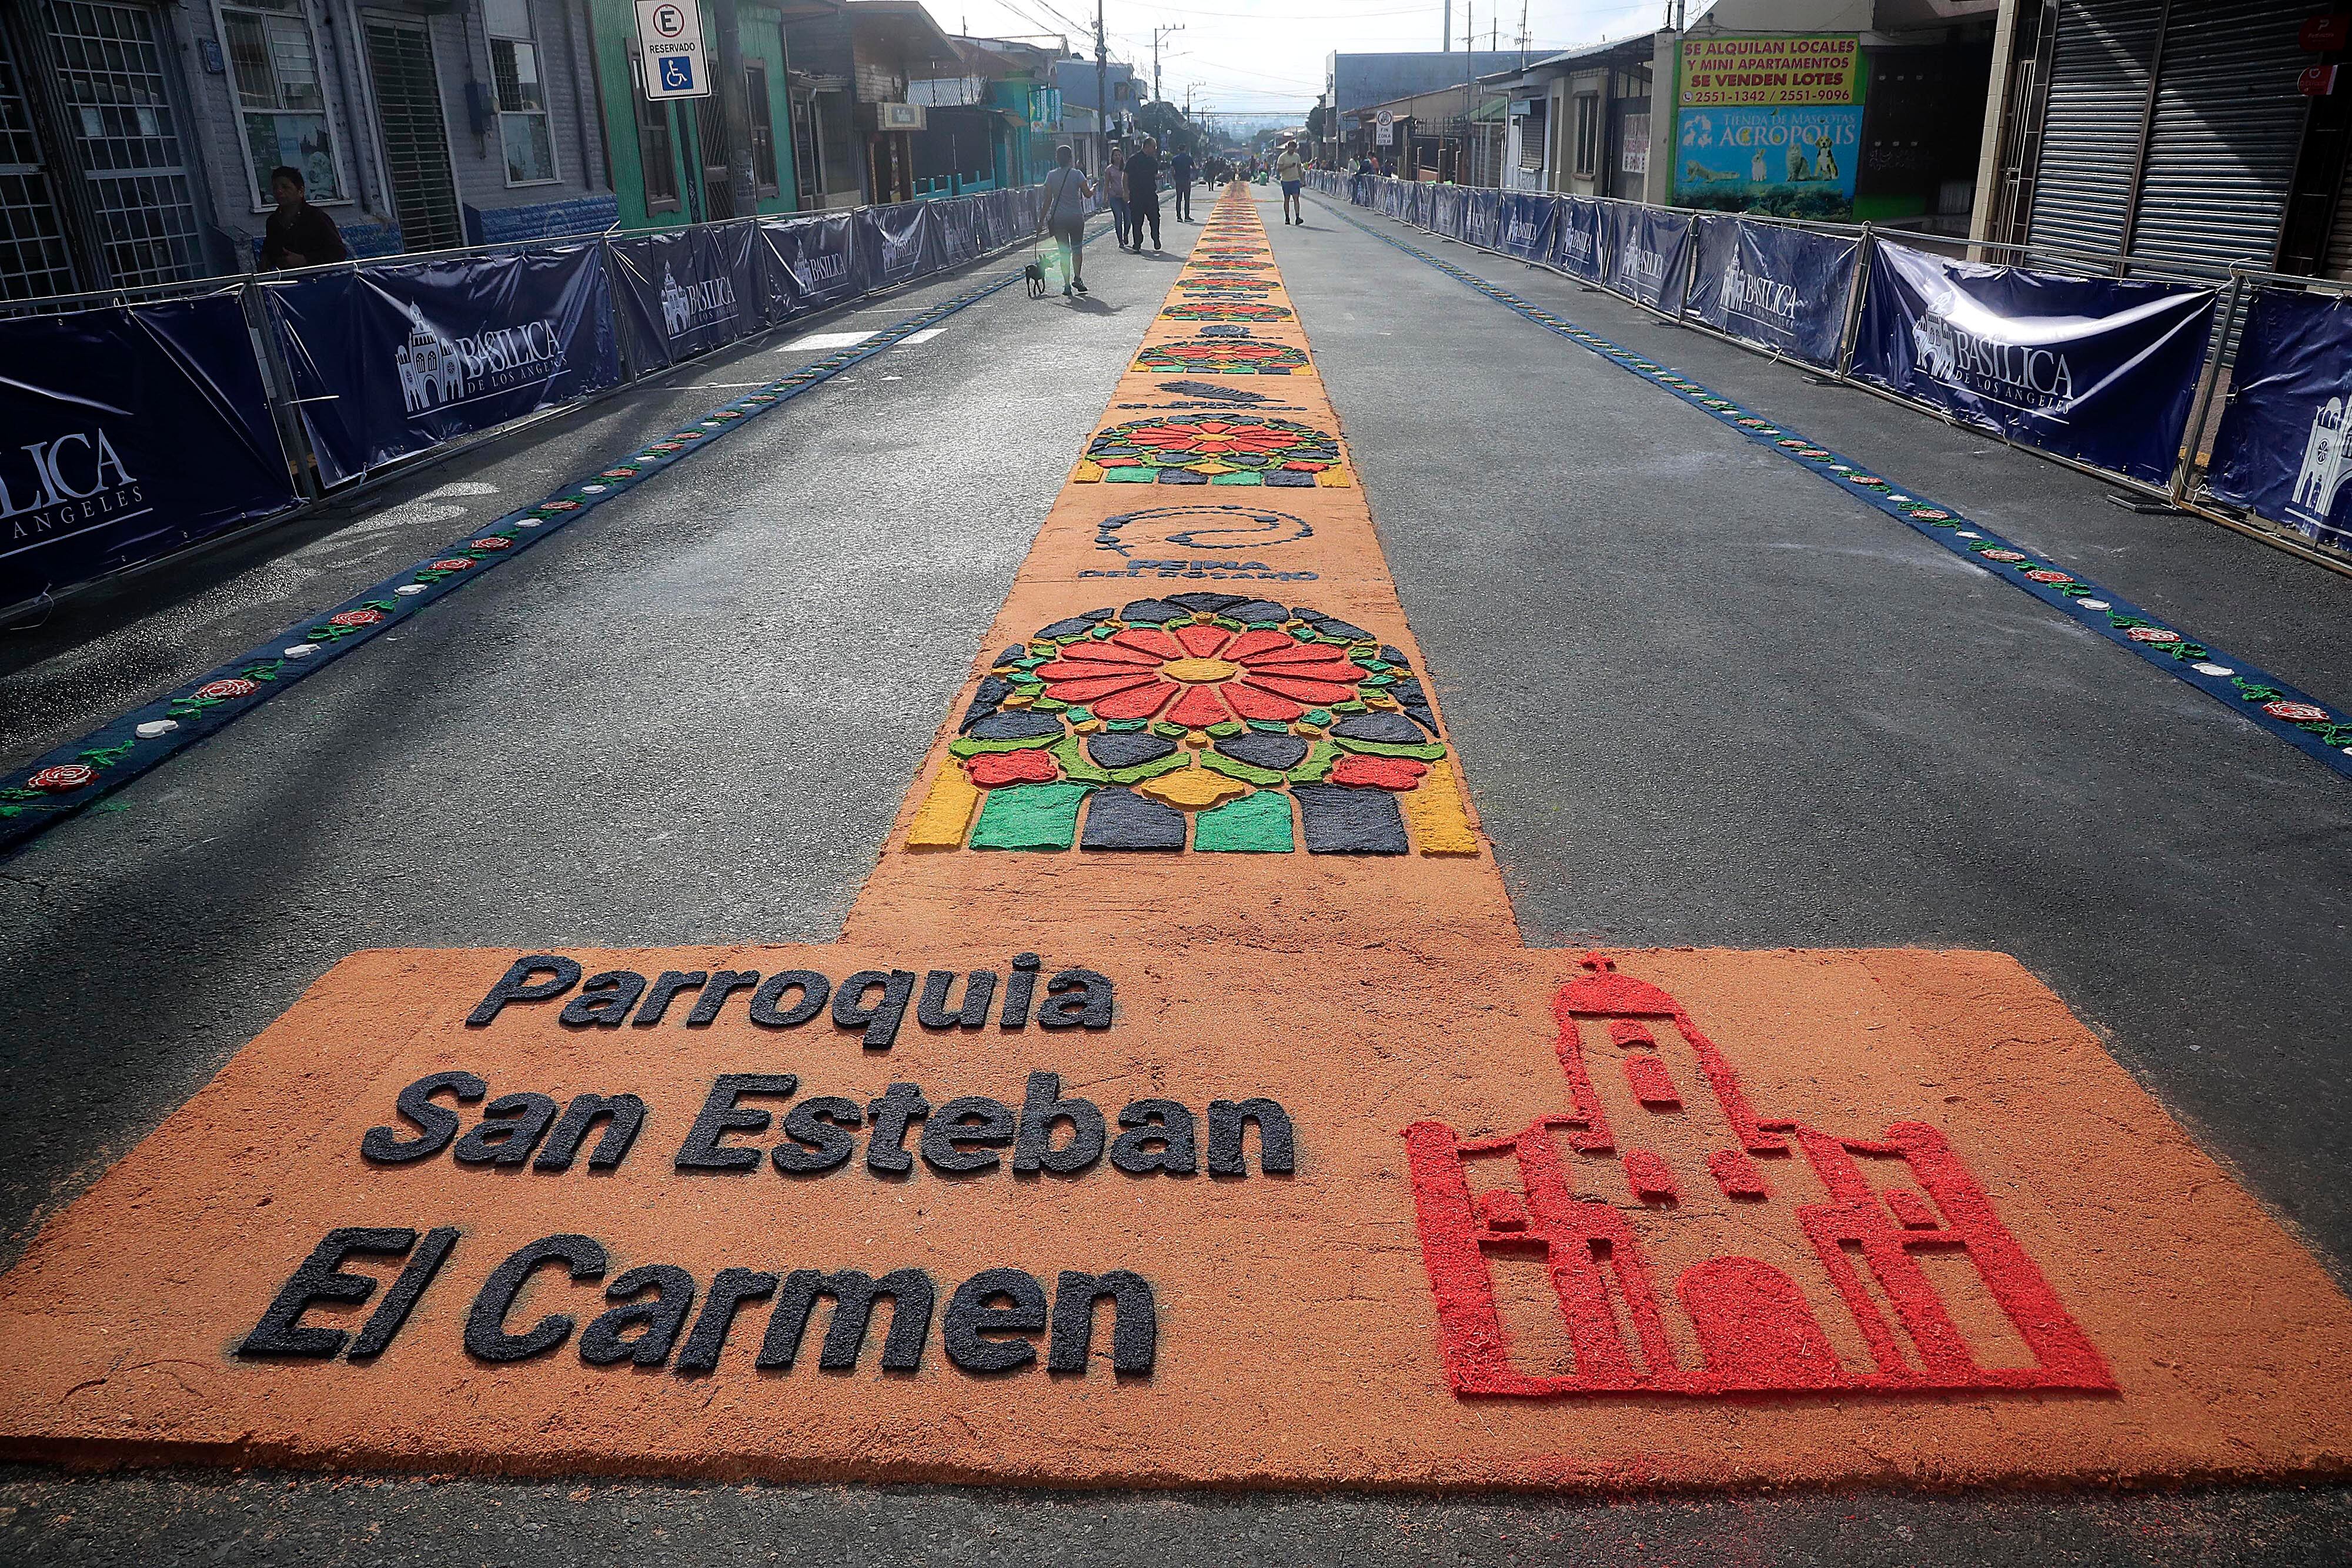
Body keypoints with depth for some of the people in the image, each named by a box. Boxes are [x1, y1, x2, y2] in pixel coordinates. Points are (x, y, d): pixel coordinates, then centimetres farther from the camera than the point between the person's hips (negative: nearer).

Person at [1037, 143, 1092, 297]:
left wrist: (1042, 220, 4)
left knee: (1064, 251, 7)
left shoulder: (1051, 176, -1)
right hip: (1076, 217, -1)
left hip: (1057, 218, 1)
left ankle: (1067, 285, 3)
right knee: (1077, 248, 14)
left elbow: (1048, 199, -1)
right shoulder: (1077, 174, -6)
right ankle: (1077, 278, 0)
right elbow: (1088, 194, -3)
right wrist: (1093, 188, 21)